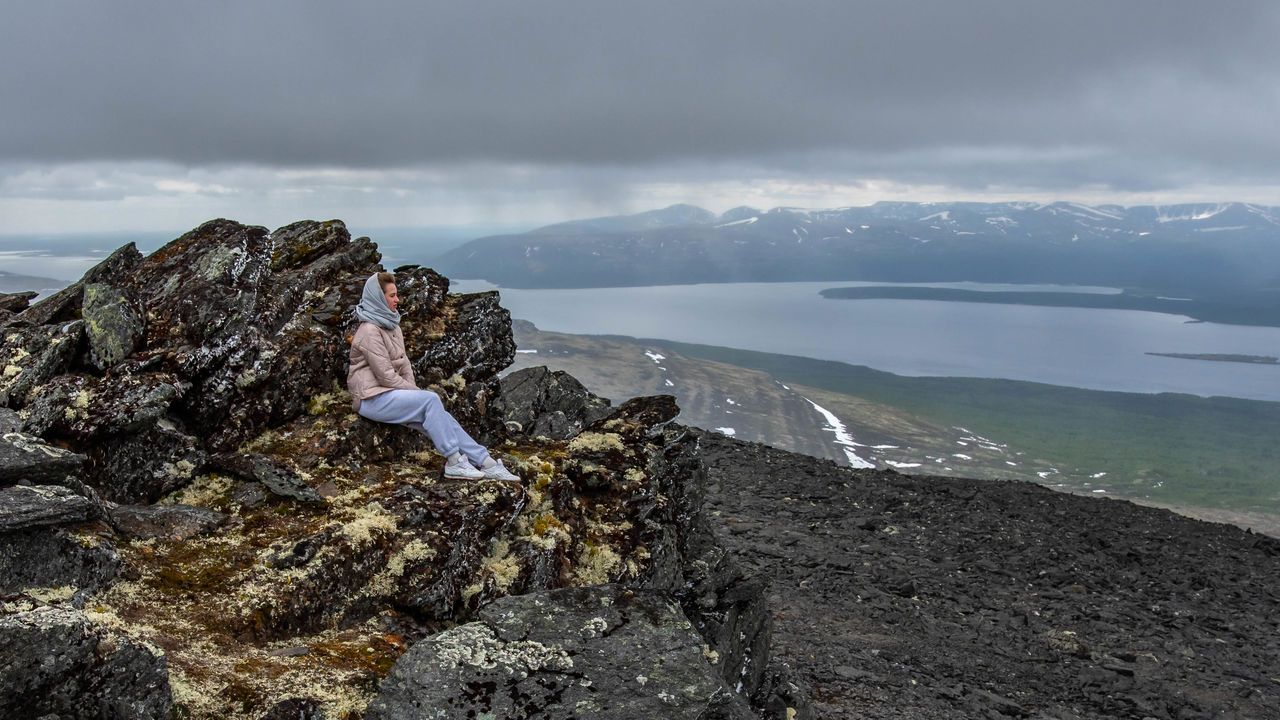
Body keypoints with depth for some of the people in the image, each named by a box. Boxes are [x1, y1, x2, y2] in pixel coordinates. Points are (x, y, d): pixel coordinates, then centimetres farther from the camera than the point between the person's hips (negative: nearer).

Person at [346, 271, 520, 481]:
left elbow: (404, 363, 14)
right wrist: (416, 392, -10)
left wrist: (412, 390, -2)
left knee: (438, 415, -11)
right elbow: (385, 375, -18)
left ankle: (486, 463, -16)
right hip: (372, 398, -8)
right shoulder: (369, 331, -14)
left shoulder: (392, 326, 15)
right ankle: (454, 462, -21)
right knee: (430, 400, -25)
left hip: (390, 392, 8)